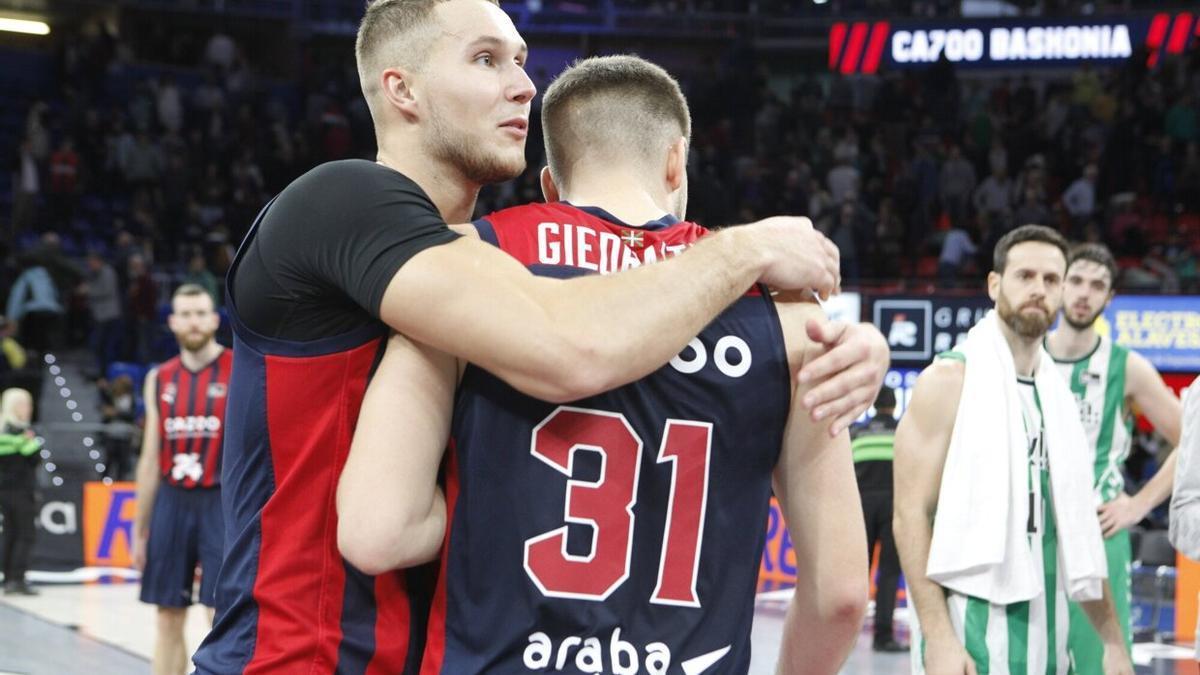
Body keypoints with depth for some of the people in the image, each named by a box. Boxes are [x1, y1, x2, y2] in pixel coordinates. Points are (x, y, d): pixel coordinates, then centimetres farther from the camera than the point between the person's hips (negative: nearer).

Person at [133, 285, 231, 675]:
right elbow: (151, 459, 14)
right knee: (168, 618, 8)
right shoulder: (159, 380, 11)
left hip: (221, 503, -4)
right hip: (172, 502, 4)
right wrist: (140, 529, 12)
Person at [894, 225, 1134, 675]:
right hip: (973, 638, -6)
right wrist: (937, 637, -20)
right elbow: (911, 514, -11)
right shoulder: (949, 380, -5)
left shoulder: (1056, 394, 14)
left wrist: (1113, 638, 15)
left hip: (1046, 638, 6)